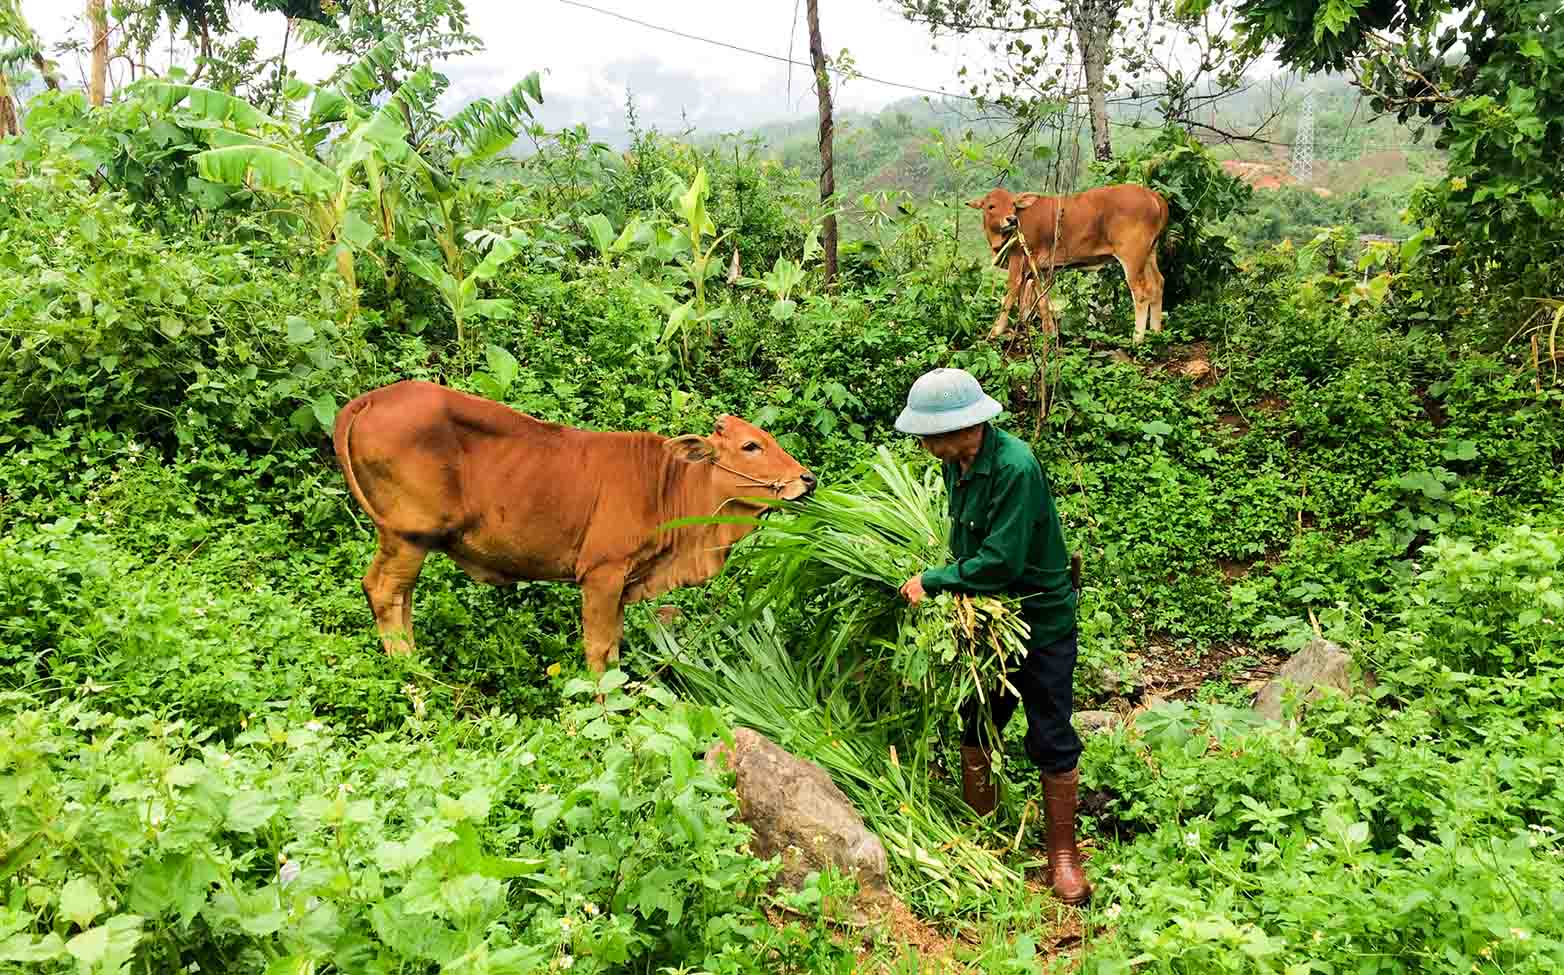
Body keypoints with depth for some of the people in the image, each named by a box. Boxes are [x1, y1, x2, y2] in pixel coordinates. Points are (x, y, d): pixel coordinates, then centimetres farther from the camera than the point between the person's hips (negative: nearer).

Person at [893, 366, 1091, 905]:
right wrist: (953, 579, -3)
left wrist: (933, 581, -19)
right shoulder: (957, 463, -3)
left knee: (1050, 738, 3)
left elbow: (1000, 562, -30)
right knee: (977, 724, 17)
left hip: (1041, 619, -8)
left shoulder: (1015, 468, -29)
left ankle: (1062, 852, 19)